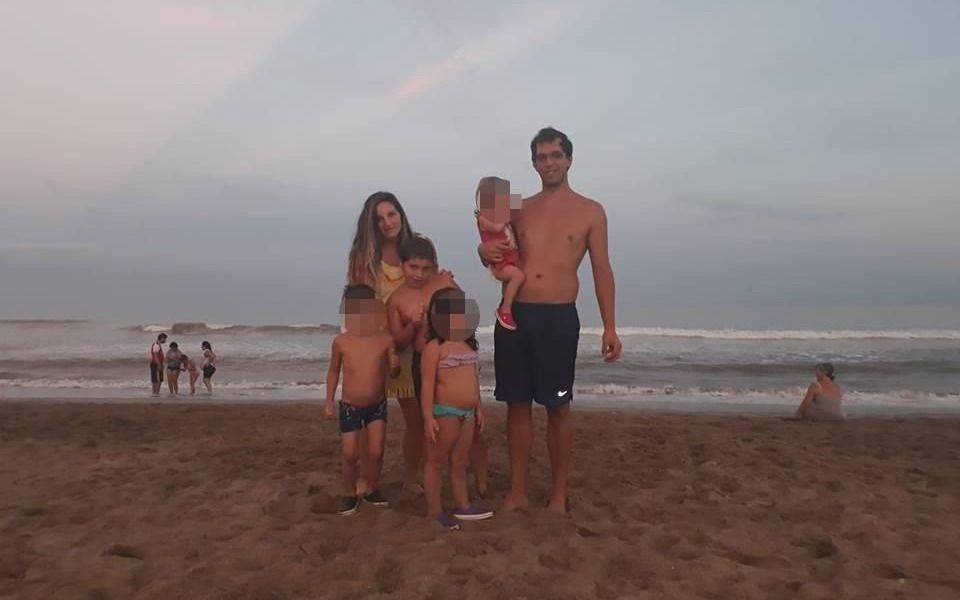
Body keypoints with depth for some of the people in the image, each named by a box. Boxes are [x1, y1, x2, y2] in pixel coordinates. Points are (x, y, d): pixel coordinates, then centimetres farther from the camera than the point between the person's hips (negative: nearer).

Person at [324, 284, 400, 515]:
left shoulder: (385, 340, -13)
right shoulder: (341, 342, -13)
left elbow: (393, 371, -1)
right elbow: (334, 371, 3)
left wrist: (395, 365, -25)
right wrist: (329, 401, 4)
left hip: (378, 404, 1)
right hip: (349, 406, -1)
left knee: (376, 452, 3)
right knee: (350, 454, 3)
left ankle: (372, 489, 28)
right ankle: (350, 494, 26)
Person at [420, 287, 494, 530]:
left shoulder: (468, 345, 11)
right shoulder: (435, 347, -13)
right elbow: (427, 384, -15)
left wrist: (478, 407, 18)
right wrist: (428, 417, -18)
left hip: (468, 413, 8)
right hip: (445, 412, -8)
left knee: (460, 462, 18)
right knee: (437, 462, 5)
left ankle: (463, 506, 30)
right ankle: (434, 511, 15)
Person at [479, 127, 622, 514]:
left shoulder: (590, 211, 6)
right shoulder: (519, 210, 13)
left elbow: (602, 271, 4)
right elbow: (503, 259, 22)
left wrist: (610, 328, -3)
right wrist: (485, 252, -3)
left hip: (558, 318, -3)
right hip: (513, 315, 3)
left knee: (557, 408, 3)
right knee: (517, 404, 7)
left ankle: (558, 495, 17)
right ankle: (517, 492, 18)